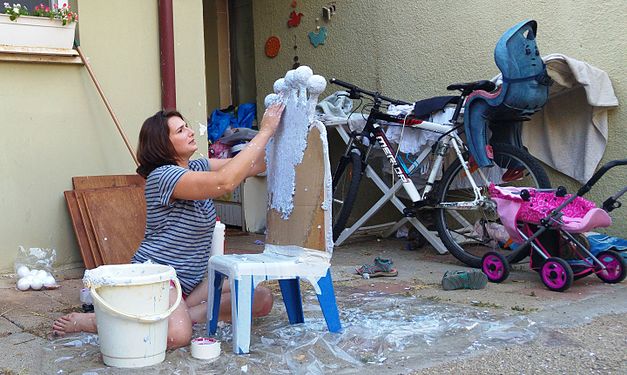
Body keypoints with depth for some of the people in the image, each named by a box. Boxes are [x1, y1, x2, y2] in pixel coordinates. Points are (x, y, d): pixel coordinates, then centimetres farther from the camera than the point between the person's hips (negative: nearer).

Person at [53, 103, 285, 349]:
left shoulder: (197, 168, 11)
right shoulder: (162, 175, -16)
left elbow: (255, 165, 7)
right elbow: (225, 182, -31)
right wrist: (265, 131, -28)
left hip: (190, 281, 8)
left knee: (263, 299, -8)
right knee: (177, 335, -37)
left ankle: (183, 315, -12)